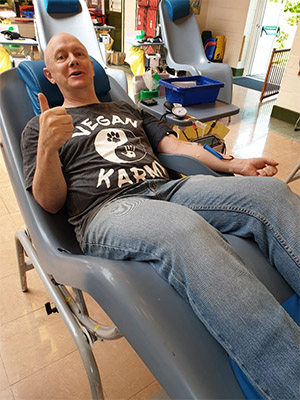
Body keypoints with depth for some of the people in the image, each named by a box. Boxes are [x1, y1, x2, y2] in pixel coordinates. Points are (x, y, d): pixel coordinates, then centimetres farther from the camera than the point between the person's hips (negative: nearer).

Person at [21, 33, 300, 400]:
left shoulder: (128, 110, 30)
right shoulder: (39, 127, 17)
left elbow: (174, 144, 21)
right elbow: (50, 202, 5)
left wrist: (234, 165, 8)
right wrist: (48, 147, -15)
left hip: (169, 188, 5)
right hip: (105, 210, -4)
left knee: (269, 191, -19)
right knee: (186, 228, -38)